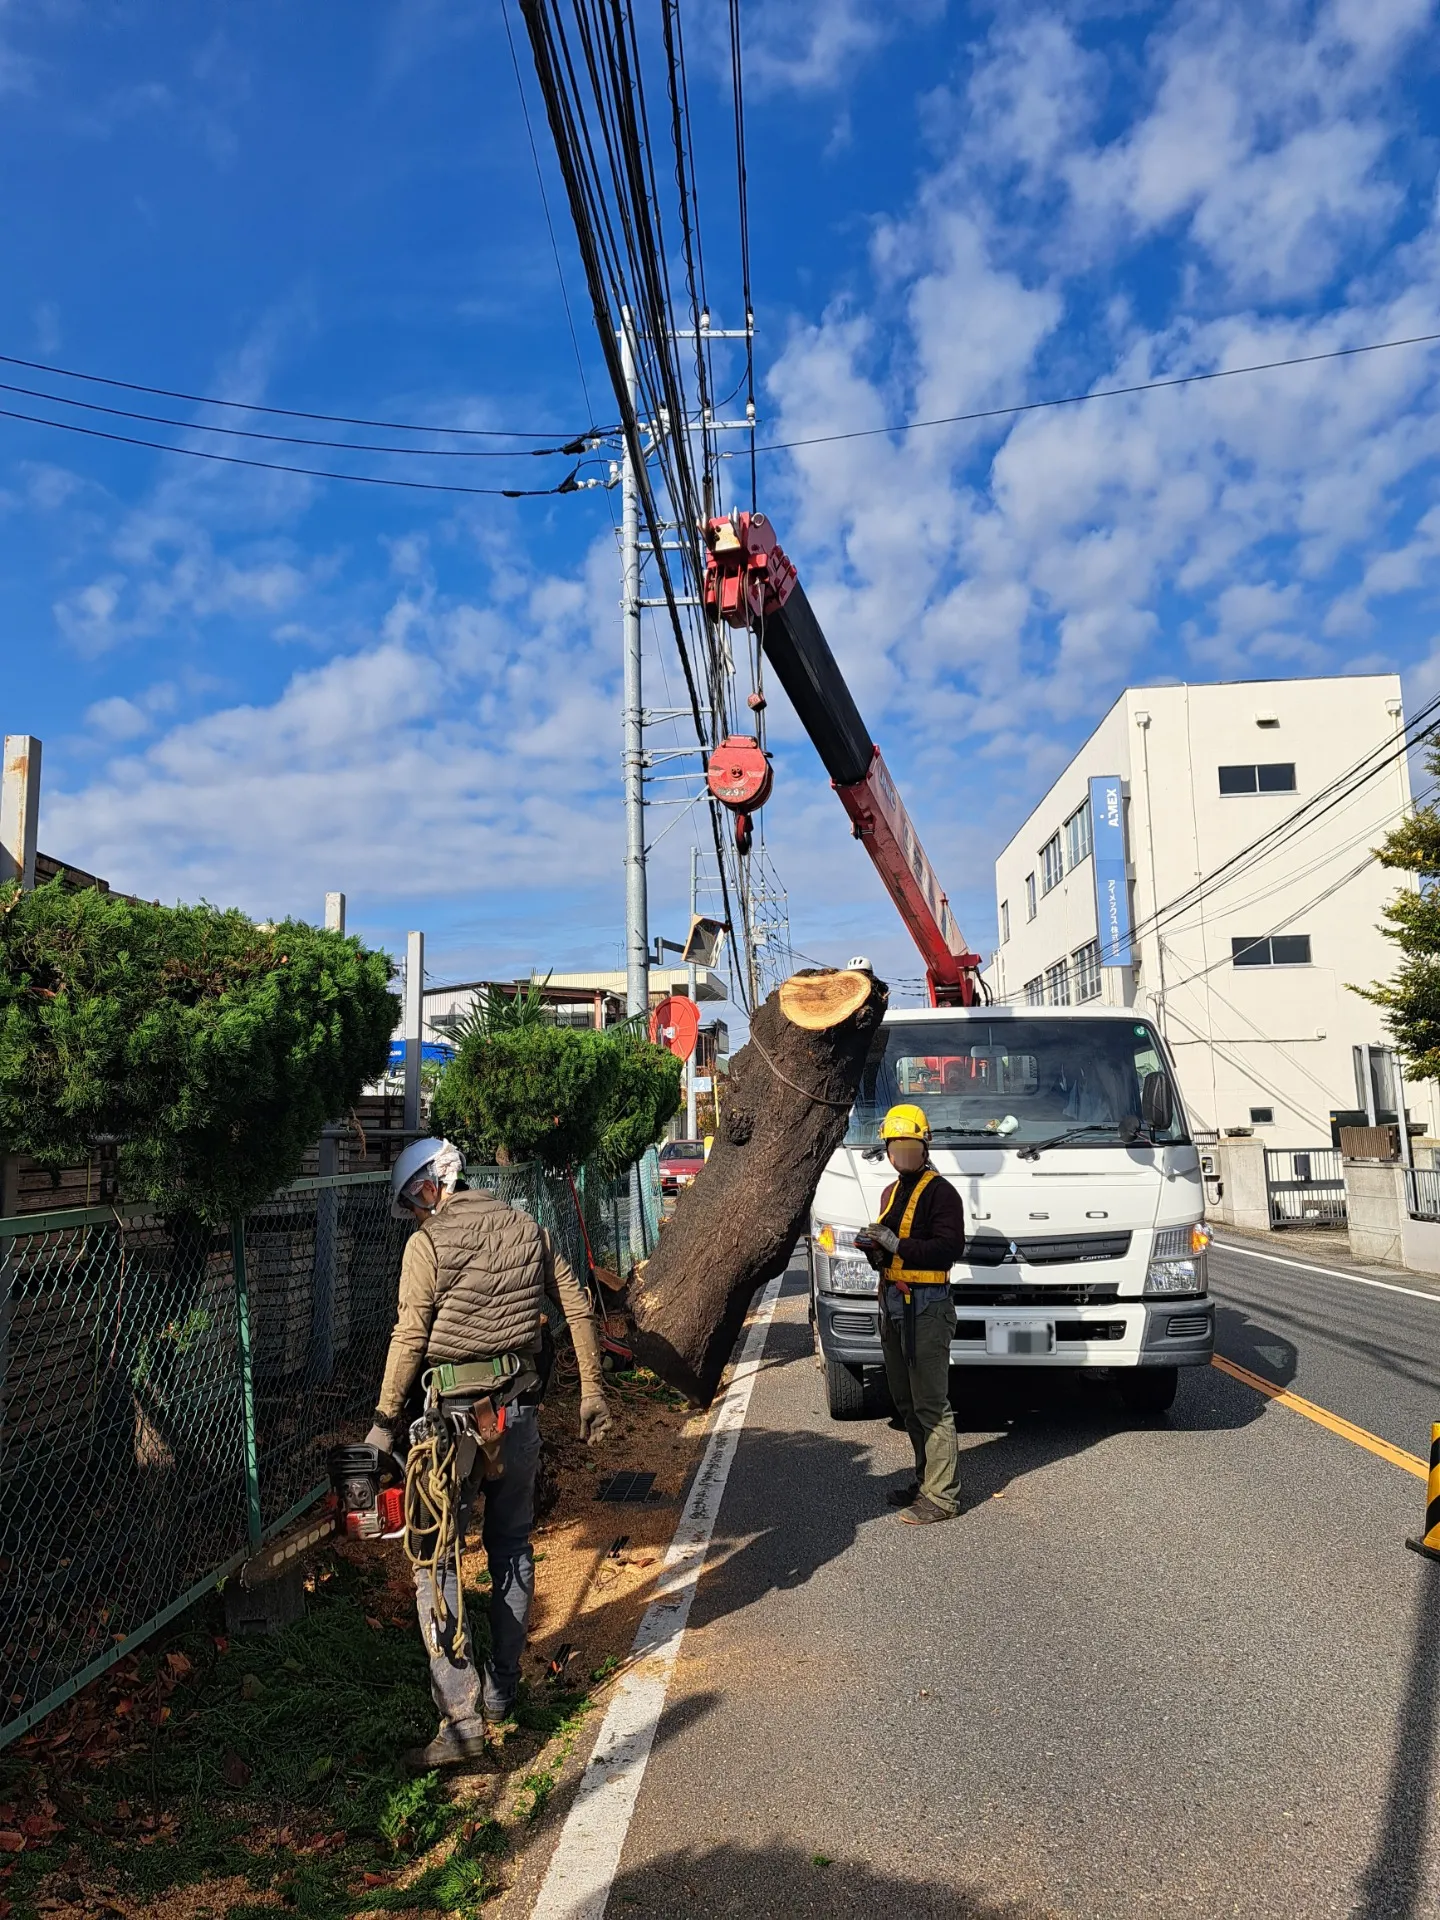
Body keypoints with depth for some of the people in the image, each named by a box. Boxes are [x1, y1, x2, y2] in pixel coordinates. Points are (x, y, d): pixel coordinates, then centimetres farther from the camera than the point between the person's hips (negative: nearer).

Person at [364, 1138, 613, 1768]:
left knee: (436, 1562, 1)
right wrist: (592, 1392, 15)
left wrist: (384, 1423, -4)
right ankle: (502, 1696, 28)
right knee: (512, 1550, 17)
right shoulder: (526, 1229, 8)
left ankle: (462, 1715, -5)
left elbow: (409, 1339, -11)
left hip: (451, 1414, -5)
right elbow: (579, 1307, 9)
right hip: (520, 1409, 6)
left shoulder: (428, 1243, -7)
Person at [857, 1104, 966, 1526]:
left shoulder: (939, 1191, -9)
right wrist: (874, 1249, 8)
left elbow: (949, 1248, -19)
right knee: (907, 1402, 14)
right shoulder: (892, 1193, 20)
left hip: (926, 1306, -9)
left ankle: (941, 1496, -3)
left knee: (931, 1404, -7)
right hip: (893, 1305, 9)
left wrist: (897, 1245, -24)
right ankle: (926, 1480, 24)